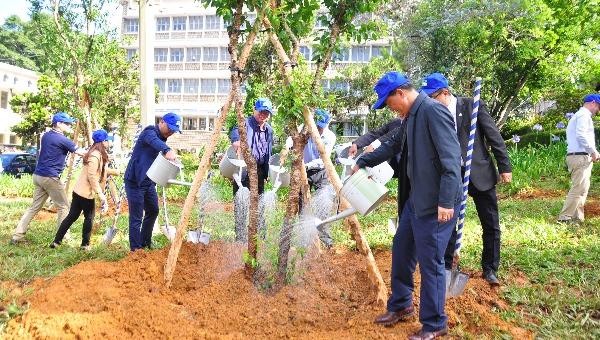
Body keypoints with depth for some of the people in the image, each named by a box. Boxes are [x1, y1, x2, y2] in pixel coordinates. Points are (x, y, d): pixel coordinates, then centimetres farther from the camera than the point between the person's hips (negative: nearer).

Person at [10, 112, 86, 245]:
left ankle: (17, 236, 9)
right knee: (63, 206, 3)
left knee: (34, 207, 12)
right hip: (50, 177, -8)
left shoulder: (46, 136, 11)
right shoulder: (62, 139, -13)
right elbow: (81, 152, -9)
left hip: (38, 175, 8)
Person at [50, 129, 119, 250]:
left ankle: (56, 241, 17)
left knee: (72, 216, 13)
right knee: (89, 217, 6)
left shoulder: (99, 155, 12)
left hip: (79, 190, 9)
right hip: (86, 192, -9)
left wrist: (116, 172, 30)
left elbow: (103, 170, 26)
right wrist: (100, 194, -26)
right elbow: (92, 176, -24)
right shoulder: (95, 155, -18)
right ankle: (85, 244, 15)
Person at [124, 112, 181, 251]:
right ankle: (136, 250, 1)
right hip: (135, 181, -9)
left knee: (153, 211, 18)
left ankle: (145, 243, 33)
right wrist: (167, 150, -60)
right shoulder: (149, 132, -15)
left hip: (148, 181, 9)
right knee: (136, 218, -6)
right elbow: (154, 141, -41)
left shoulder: (162, 137, 13)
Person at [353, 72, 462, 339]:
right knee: (401, 250, 17)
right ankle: (400, 306, 35)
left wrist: (446, 201, -26)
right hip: (416, 199, 10)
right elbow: (392, 145, 28)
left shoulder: (433, 111, -18)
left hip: (437, 204, -10)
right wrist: (363, 162, 29)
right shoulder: (410, 117, 13)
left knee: (430, 262, -1)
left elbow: (451, 159, -23)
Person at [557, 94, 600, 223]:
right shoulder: (584, 114, -6)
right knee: (578, 189, -12)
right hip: (580, 156, -10)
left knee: (582, 189, 10)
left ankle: (578, 217, 11)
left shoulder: (579, 115, 25)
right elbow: (581, 135, -20)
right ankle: (565, 217, -13)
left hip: (577, 156, 10)